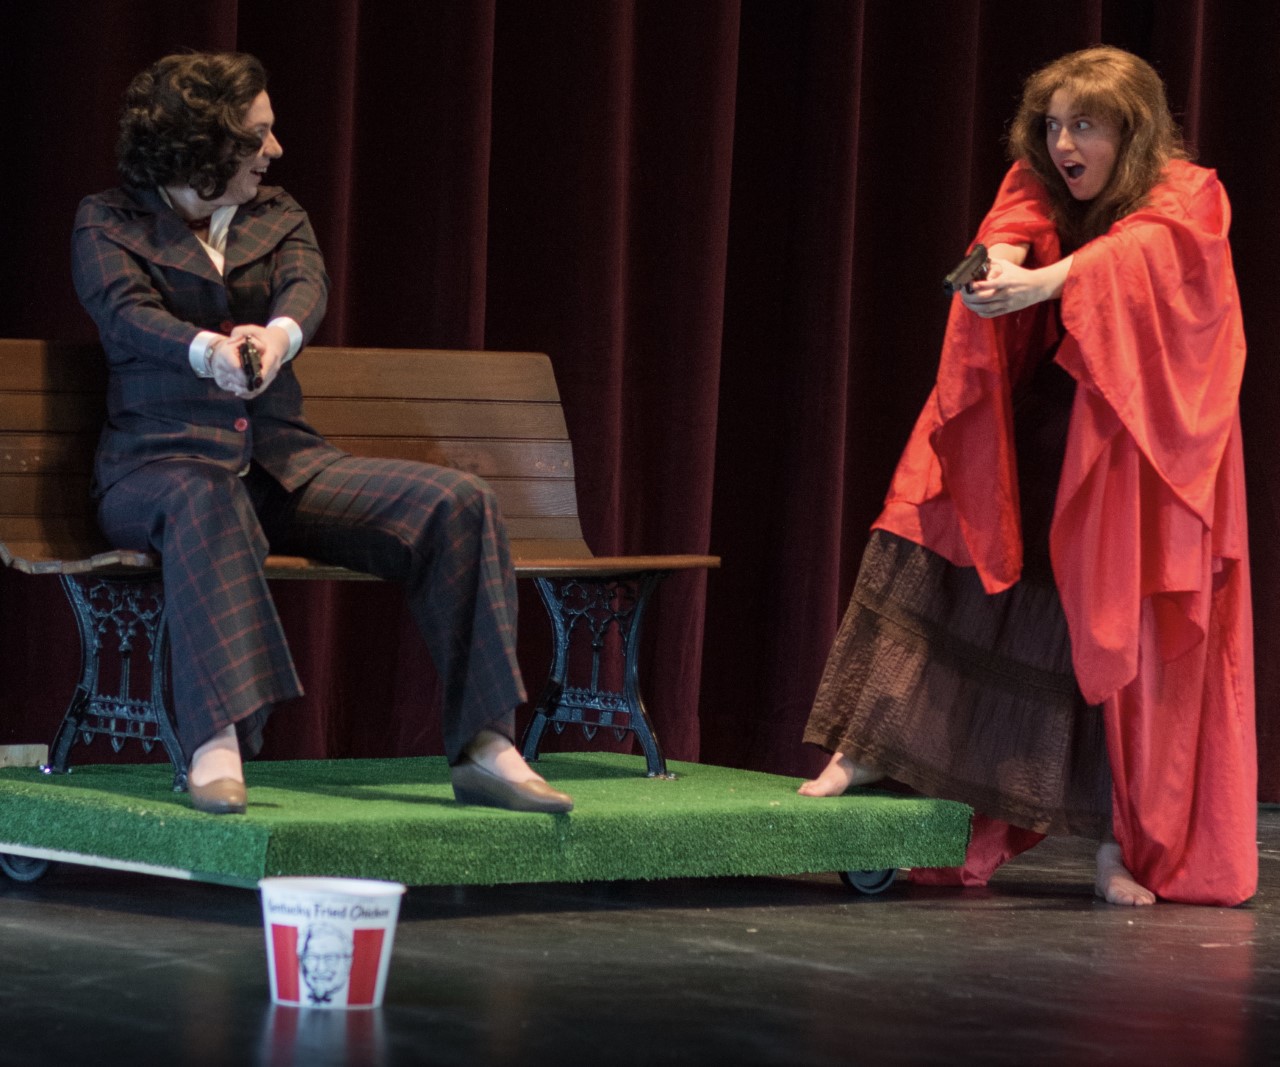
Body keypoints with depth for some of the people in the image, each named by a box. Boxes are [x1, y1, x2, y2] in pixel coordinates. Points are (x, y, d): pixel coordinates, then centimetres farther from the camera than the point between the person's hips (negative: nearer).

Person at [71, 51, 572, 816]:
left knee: (460, 502, -18)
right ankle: (217, 747, -54)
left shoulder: (278, 216, 17)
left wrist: (277, 335, -33)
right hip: (161, 461, -4)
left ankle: (485, 746, -22)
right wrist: (210, 352, -39)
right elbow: (129, 313, -15)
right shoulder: (110, 223, 6)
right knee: (206, 503, -43)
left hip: (282, 462, 5)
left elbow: (307, 286, -6)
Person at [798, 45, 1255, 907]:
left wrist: (1047, 280, -45)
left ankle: (1123, 843, -1)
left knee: (1124, 642, -6)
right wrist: (1000, 263, -39)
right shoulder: (1041, 190, 7)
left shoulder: (1186, 199, -6)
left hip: (1137, 462, -4)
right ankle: (867, 749, 7)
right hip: (1033, 449, 4)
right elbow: (1012, 232, -14)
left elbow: (1141, 250, -27)